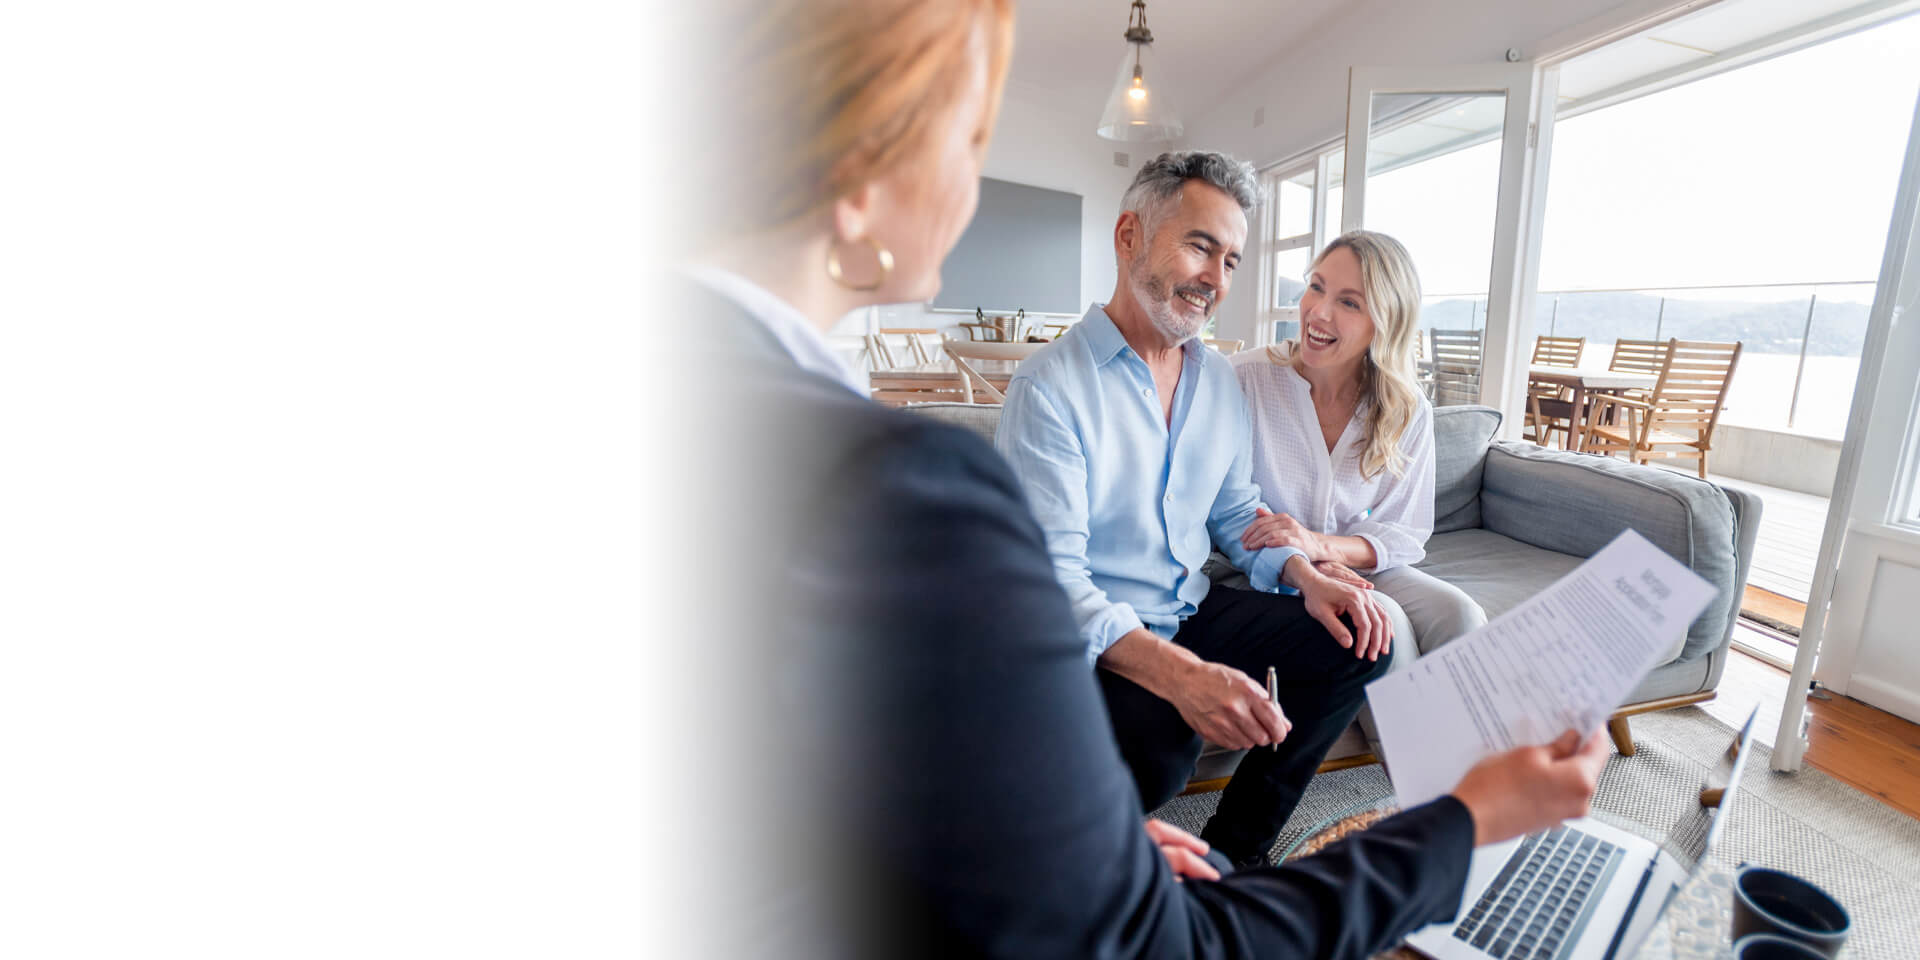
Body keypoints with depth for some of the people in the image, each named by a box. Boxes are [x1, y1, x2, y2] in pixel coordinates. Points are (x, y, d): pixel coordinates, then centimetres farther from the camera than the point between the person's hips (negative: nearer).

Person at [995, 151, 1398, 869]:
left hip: (1195, 610, 8)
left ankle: (1232, 849, 6)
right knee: (1154, 749, -34)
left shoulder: (1219, 378, 9)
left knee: (1355, 640, -3)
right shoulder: (1051, 385, -16)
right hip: (1095, 638, -7)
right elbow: (1051, 574, -23)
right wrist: (1178, 673, -35)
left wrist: (1306, 576, -4)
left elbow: (1235, 510, 17)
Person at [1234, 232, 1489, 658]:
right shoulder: (1246, 379, -14)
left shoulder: (1410, 414, -2)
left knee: (1460, 616, -21)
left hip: (1360, 570, 4)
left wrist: (1322, 546, -23)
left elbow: (1407, 534, -2)